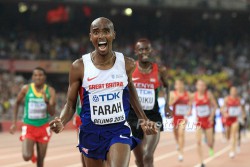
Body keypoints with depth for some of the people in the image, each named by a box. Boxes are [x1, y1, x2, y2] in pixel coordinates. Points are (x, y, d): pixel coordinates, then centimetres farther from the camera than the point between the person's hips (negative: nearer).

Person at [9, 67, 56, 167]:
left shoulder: (50, 91, -7)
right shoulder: (26, 89, -8)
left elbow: (52, 113, -12)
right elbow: (17, 103, 10)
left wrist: (47, 101, -31)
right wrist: (14, 123, 6)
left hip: (43, 128, 1)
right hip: (29, 127, -1)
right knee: (26, 157, -16)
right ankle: (31, 152, 21)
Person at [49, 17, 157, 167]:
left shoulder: (127, 64, -3)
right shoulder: (79, 67, -8)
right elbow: (71, 104, -2)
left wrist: (144, 120, 14)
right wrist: (61, 122, -22)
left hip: (119, 131, -1)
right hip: (91, 132, 1)